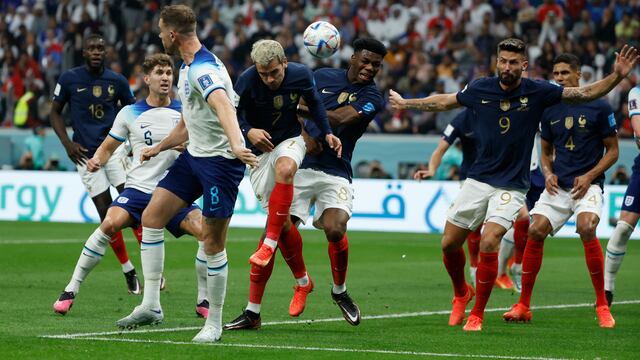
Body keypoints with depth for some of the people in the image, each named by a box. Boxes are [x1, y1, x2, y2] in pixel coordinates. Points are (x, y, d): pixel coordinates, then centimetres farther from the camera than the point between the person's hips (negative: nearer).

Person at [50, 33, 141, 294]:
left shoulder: (117, 81, 3)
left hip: (115, 147, 0)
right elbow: (55, 112, 8)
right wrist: (67, 143, -5)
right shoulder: (69, 79, 0)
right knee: (106, 214, -1)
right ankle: (128, 272, 10)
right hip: (85, 154, 0)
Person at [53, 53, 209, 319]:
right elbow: (108, 147, 12)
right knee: (110, 223, -29)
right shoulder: (130, 113, 4)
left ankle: (203, 301, -1)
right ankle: (71, 290, -18)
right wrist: (97, 160, -9)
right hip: (138, 188, -1)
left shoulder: (184, 113, 5)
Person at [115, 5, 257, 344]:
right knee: (152, 216, 3)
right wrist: (158, 147, 39)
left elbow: (223, 106, -41)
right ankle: (151, 305, 6)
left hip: (220, 160, -10)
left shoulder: (205, 69, -21)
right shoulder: (187, 68, 11)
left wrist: (236, 144, -58)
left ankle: (214, 324, 8)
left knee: (212, 243, -5)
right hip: (194, 154, 10)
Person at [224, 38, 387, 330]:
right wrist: (304, 134, -9)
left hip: (335, 173, -2)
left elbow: (339, 118, -16)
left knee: (335, 231, -23)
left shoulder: (372, 97, -1)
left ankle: (340, 291, 10)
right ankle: (252, 312, -2)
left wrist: (303, 108, -13)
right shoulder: (323, 76, 9)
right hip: (299, 166, 2)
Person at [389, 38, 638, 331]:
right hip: (478, 179, 3)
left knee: (488, 244, -20)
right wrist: (405, 103, 26)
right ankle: (461, 293, 35)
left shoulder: (537, 92, -7)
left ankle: (477, 315, -3)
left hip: (511, 186, -3)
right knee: (449, 244, 4)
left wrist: (616, 76, -20)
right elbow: (444, 102, 17)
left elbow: (586, 94, -6)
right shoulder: (480, 89, 0)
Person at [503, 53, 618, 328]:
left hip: (588, 184, -4)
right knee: (536, 231, -12)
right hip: (558, 186, 4)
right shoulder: (550, 110, 9)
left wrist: (589, 176, -11)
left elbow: (612, 151, 2)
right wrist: (548, 174, -1)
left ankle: (602, 305, -16)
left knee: (586, 228, -29)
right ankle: (523, 305, 0)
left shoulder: (599, 107, -3)